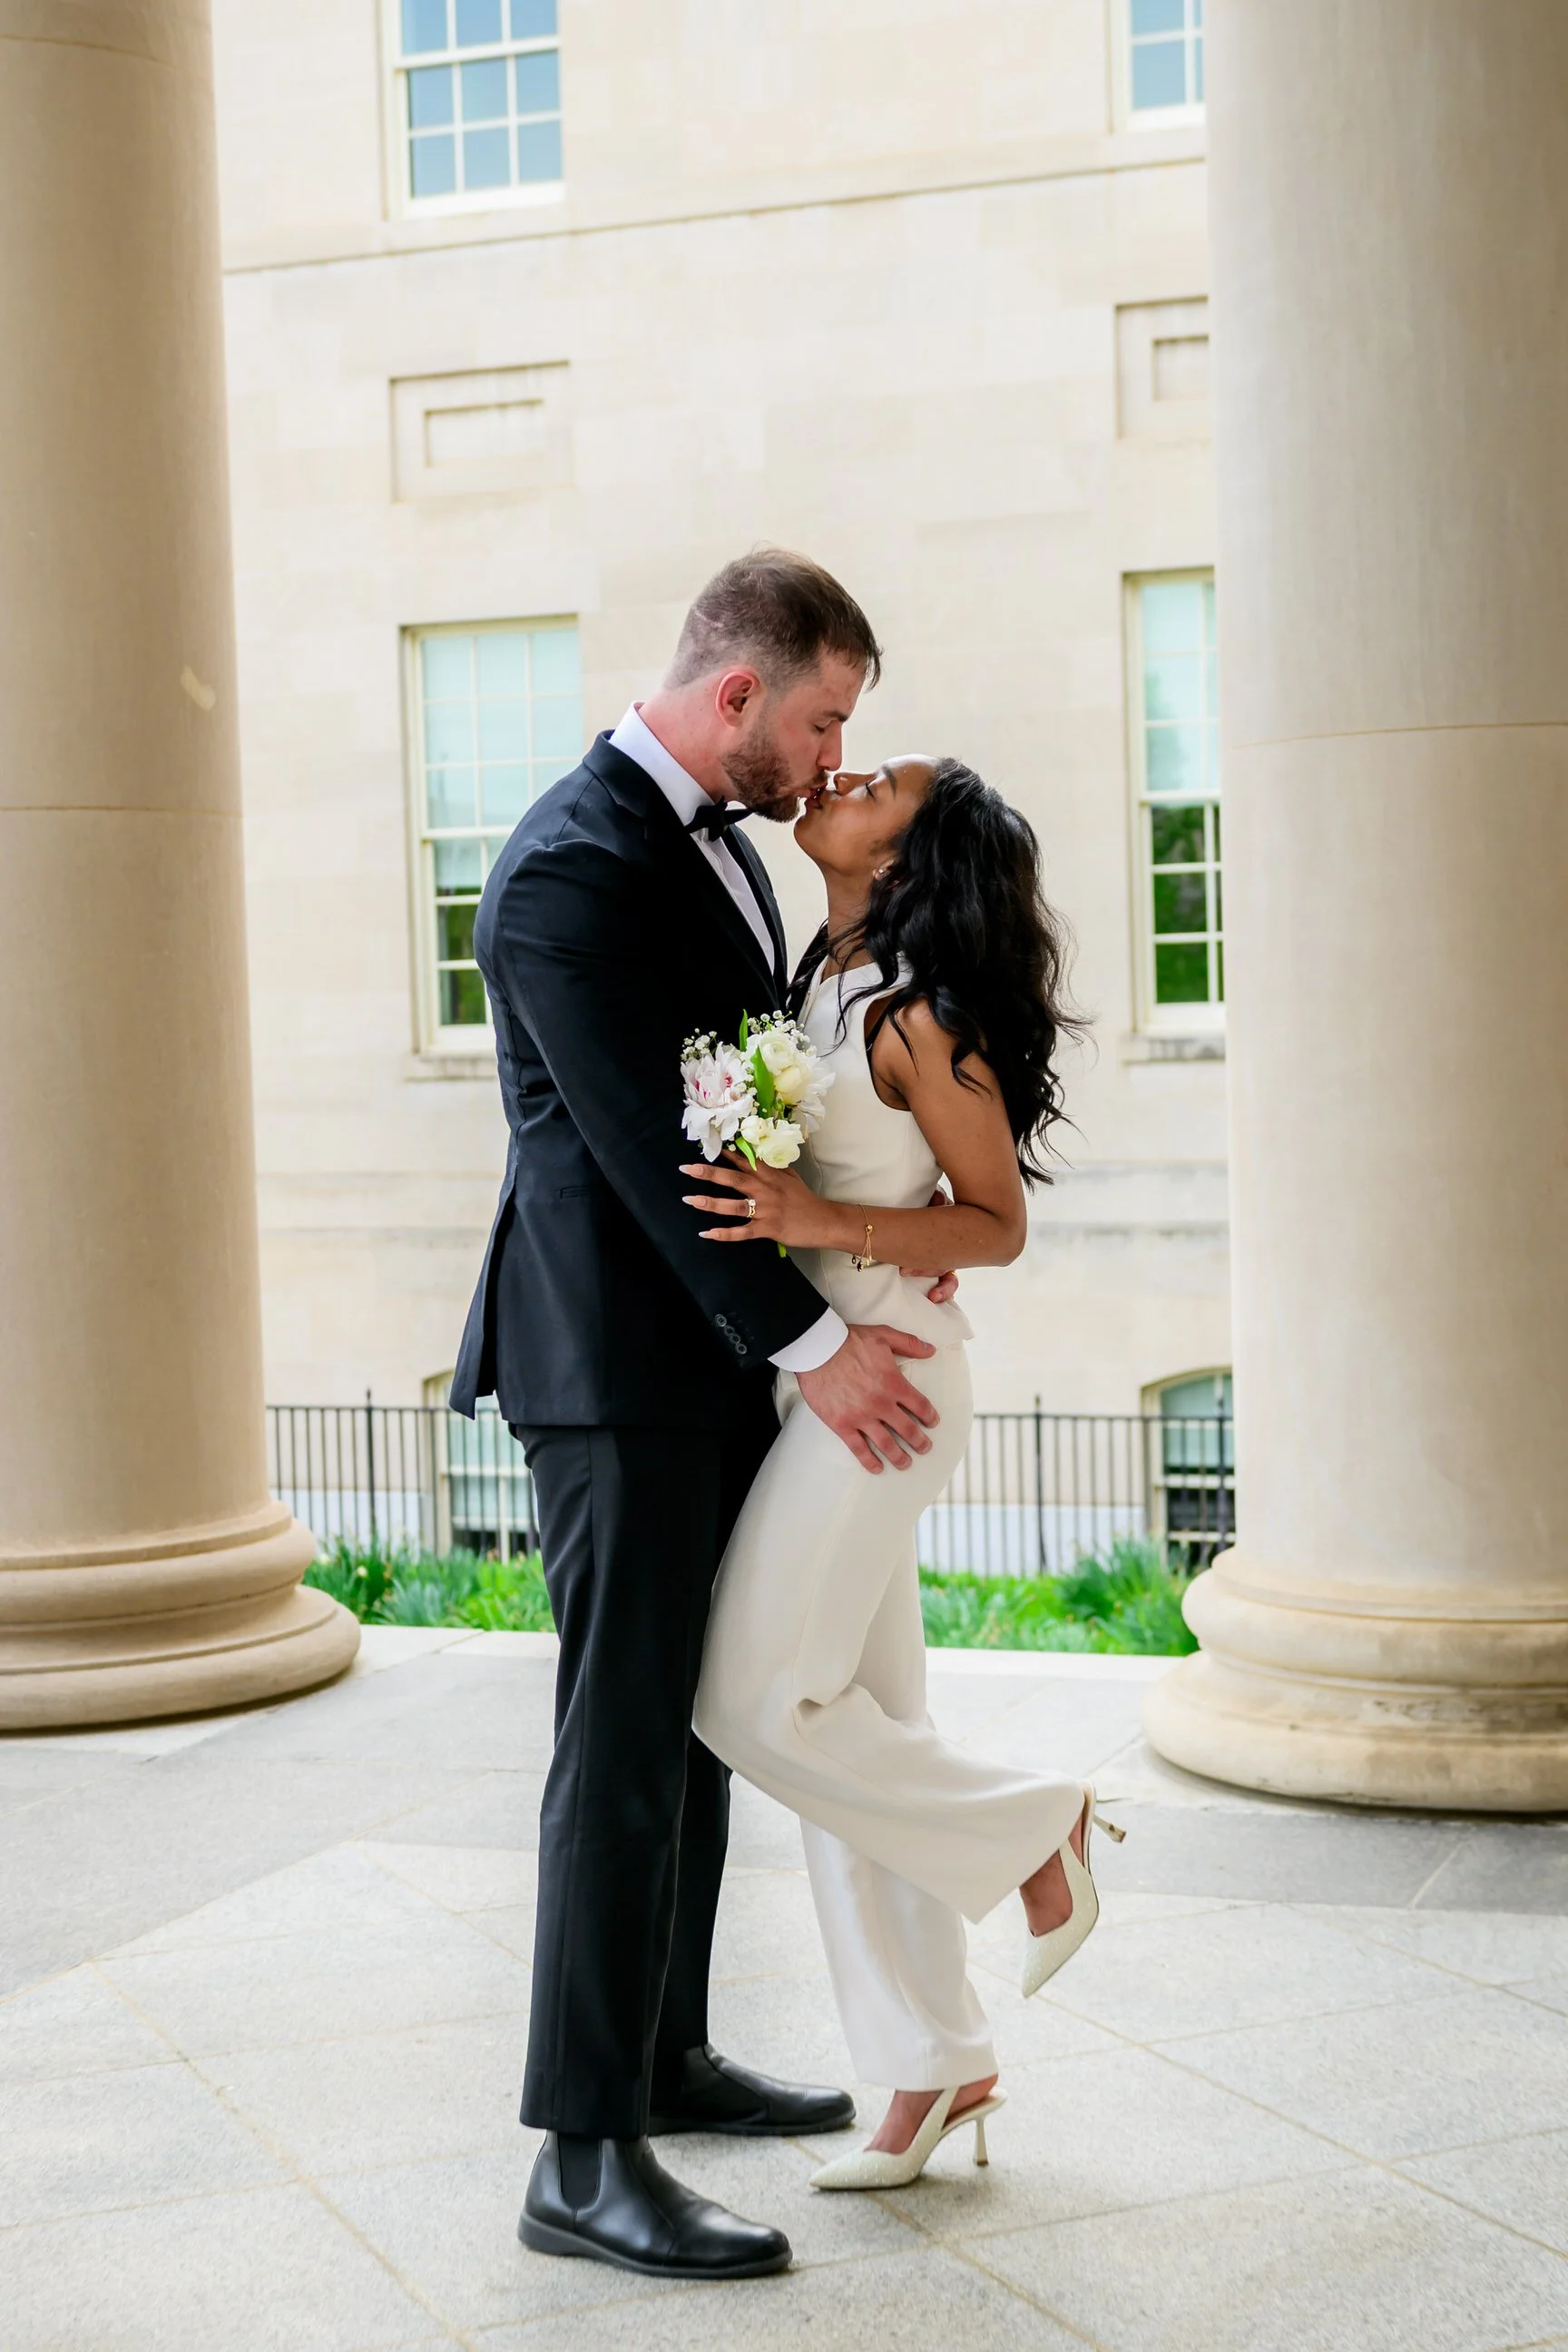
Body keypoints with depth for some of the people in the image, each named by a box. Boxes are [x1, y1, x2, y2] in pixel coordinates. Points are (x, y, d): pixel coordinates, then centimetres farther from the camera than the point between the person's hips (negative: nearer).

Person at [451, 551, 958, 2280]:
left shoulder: (714, 836, 13)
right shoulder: (570, 869, -18)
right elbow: (644, 1145, -21)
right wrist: (811, 1343, -19)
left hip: (715, 1352, 10)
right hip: (621, 1367, -10)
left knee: (696, 1717, 16)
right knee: (625, 1744, -7)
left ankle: (667, 2055, 30)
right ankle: (583, 2160, -1)